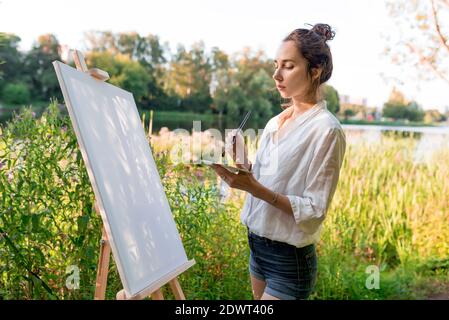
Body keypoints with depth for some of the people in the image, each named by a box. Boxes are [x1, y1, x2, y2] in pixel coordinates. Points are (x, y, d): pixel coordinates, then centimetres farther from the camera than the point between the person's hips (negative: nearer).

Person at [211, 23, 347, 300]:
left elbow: (314, 210, -19)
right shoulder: (276, 122, 4)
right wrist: (242, 167, -9)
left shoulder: (326, 130, -17)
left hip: (290, 259, -7)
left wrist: (256, 189, -28)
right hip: (257, 245, 7)